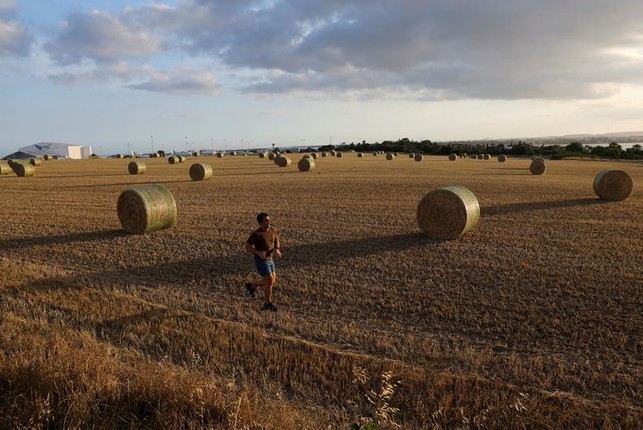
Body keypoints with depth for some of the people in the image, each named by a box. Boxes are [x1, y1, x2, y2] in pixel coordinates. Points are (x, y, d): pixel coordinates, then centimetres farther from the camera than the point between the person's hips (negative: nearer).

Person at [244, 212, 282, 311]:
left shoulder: (272, 229, -3)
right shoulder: (256, 234, -20)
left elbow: (276, 240, 14)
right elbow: (246, 248, -15)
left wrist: (277, 249, -7)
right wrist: (258, 253, -30)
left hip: (270, 259, 7)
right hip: (261, 261, -7)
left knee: (272, 281, 17)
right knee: (269, 281, -10)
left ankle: (251, 286, 39)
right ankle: (268, 304, 9)